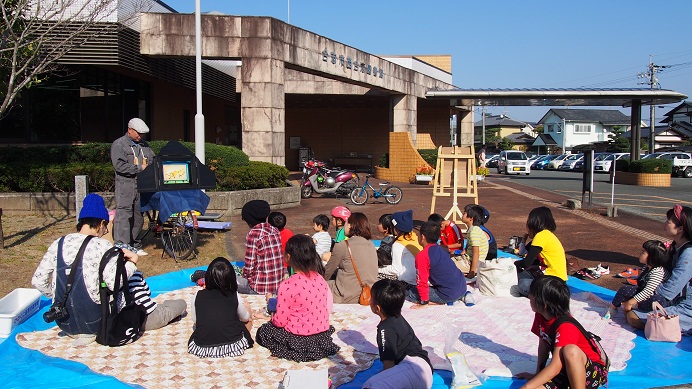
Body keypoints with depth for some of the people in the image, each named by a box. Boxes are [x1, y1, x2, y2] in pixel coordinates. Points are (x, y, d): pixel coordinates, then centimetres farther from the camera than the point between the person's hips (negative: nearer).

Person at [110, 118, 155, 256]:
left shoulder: (144, 145, 19)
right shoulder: (119, 145, -1)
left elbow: (153, 160, 19)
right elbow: (119, 165, -13)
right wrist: (140, 168, -15)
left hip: (142, 186, 6)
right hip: (125, 186, -6)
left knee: (138, 217, 10)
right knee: (124, 216, -11)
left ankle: (135, 246, 20)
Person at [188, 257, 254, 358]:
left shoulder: (198, 296, -3)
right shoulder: (235, 297, -6)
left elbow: (194, 319, 11)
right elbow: (245, 318, 11)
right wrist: (244, 305, 33)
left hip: (202, 347, 3)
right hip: (232, 345, -3)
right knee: (248, 321, 22)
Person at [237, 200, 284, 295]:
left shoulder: (253, 234, -16)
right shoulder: (275, 231, 4)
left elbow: (249, 267, -15)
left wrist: (245, 273, 6)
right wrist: (248, 269, 18)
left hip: (260, 288, -7)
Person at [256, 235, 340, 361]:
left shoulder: (288, 286, -22)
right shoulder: (319, 278, -4)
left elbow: (280, 321, -17)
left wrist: (272, 319, 8)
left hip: (299, 340, -6)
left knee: (262, 332, 19)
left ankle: (292, 352, 21)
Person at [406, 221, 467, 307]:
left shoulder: (422, 256, -14)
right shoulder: (441, 249, 11)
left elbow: (422, 281, -13)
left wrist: (424, 302, -4)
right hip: (462, 288, 8)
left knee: (409, 292, 1)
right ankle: (464, 294, 17)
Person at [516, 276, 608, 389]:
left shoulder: (565, 327, -25)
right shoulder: (540, 316, -2)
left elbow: (555, 367, -29)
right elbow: (543, 344, 9)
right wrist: (538, 374, 4)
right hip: (564, 370, 6)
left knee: (570, 350, -40)